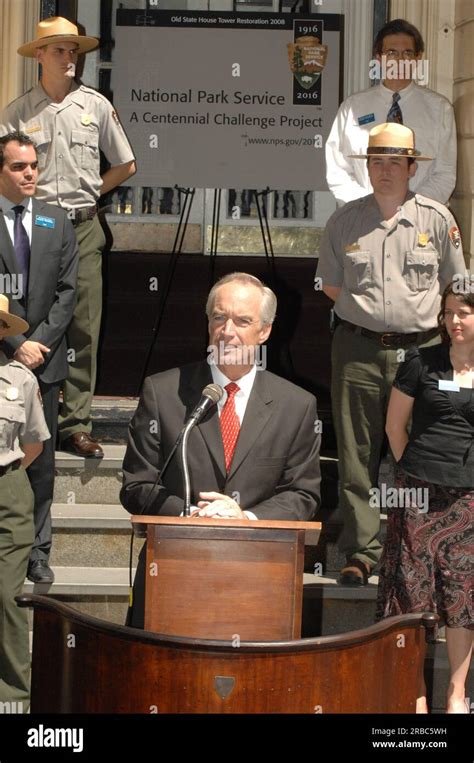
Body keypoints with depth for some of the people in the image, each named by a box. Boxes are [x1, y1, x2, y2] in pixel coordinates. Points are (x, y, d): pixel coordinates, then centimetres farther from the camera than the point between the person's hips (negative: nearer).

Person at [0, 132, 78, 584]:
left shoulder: (57, 223, 10)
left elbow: (66, 291, 6)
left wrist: (39, 342, -5)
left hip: (44, 359, 3)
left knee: (41, 461, 6)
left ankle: (37, 551, 13)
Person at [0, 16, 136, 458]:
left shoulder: (96, 106, 6)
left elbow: (125, 166, 14)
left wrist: (89, 195, 10)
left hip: (83, 228, 1)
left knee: (83, 330, -2)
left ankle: (75, 425, 2)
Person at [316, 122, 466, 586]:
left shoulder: (436, 219, 4)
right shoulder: (344, 221, 7)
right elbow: (331, 285, 16)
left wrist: (416, 315, 7)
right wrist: (367, 310, 7)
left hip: (419, 349, -1)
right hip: (358, 350, 1)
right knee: (357, 456, 1)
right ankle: (360, 553, 7)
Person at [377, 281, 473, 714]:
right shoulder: (422, 363, 2)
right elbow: (395, 426, 10)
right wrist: (413, 469, 7)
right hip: (420, 494, -1)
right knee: (412, 589, 0)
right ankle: (414, 693, 9)